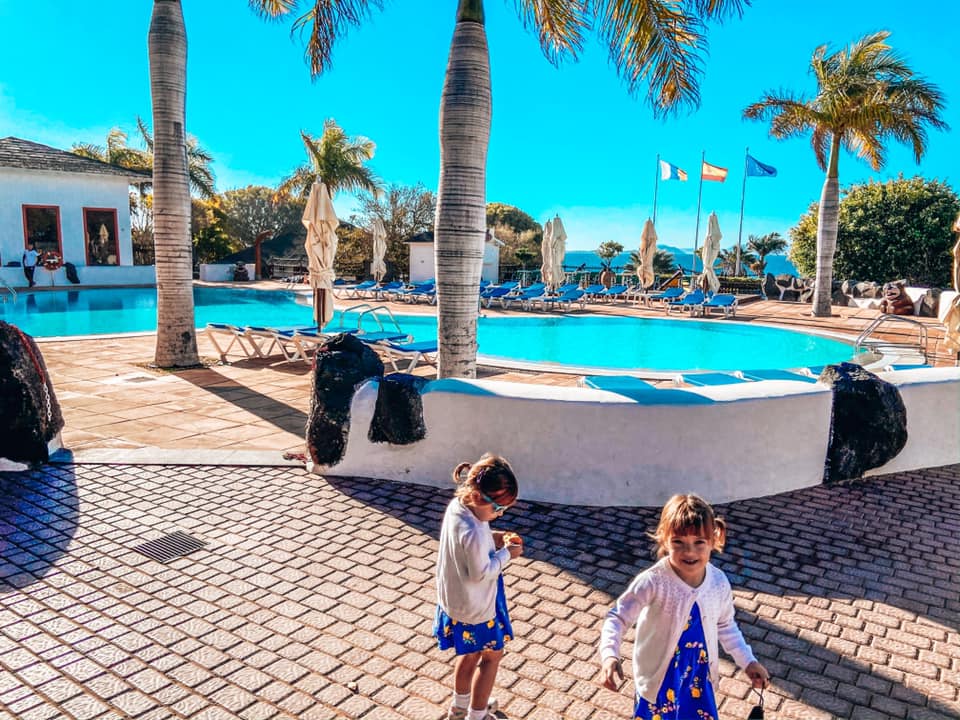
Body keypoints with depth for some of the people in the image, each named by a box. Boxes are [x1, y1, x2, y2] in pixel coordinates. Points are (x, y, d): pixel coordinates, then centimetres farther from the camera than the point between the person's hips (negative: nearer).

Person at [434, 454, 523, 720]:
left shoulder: (457, 504, -12)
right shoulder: (473, 534, -39)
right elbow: (481, 573, -25)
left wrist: (495, 538, -6)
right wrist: (506, 553, -14)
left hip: (455, 600, 8)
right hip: (476, 607, -8)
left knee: (471, 652, 29)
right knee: (492, 655, 18)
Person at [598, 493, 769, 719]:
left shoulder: (719, 582, -13)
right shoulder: (653, 582, -28)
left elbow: (725, 626, 6)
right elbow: (617, 617, -22)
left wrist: (748, 661, 5)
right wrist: (609, 656, -35)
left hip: (699, 677, 3)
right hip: (658, 676, -3)